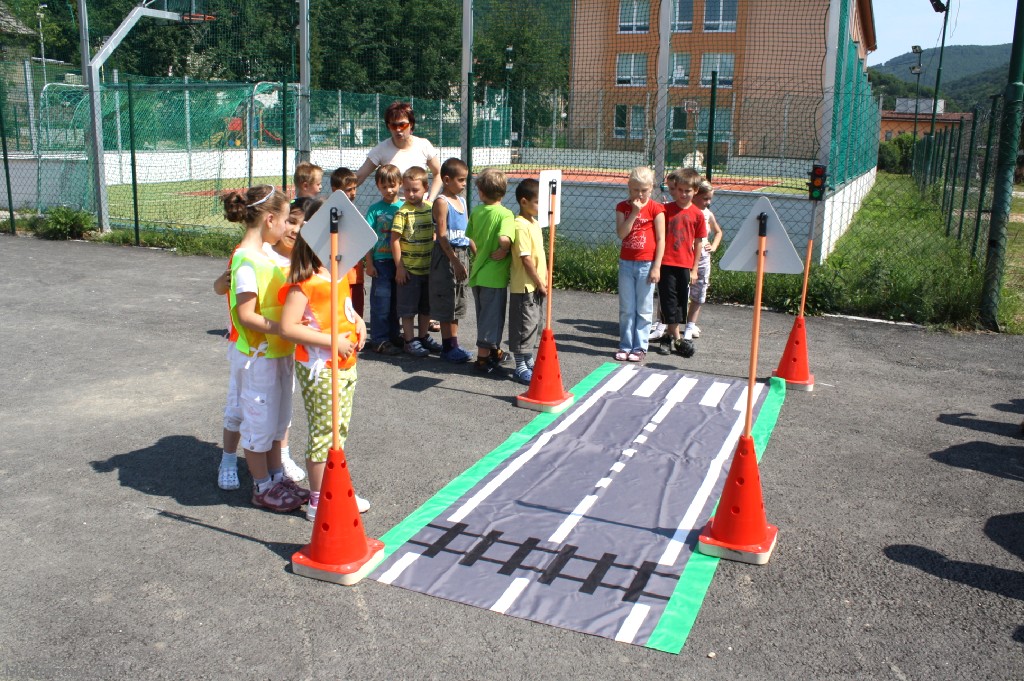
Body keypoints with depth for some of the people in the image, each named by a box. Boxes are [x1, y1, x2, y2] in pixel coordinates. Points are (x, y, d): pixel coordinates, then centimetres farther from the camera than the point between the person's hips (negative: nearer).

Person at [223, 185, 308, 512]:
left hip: (279, 352, 9)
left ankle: (277, 476, 34)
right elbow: (246, 315, -24)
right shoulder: (246, 261, -21)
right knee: (260, 421, 6)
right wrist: (286, 329, -26)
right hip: (259, 356, -9)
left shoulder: (265, 255, 7)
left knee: (278, 418, 19)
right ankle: (263, 487, 20)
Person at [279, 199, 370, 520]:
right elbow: (287, 327, -24)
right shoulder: (305, 280, -19)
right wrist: (332, 341, -24)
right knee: (323, 432, 0)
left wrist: (357, 321, 4)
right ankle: (318, 501, 13)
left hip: (345, 363, 8)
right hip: (319, 367, -8)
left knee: (340, 429, 17)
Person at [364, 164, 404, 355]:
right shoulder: (375, 209, -2)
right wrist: (369, 263, -7)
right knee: (381, 300, 0)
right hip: (381, 261, -3)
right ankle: (379, 339, 6)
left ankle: (394, 335, 26)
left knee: (396, 300, 13)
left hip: (400, 261, 3)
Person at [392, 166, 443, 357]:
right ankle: (409, 340, 14)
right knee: (408, 307, 4)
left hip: (428, 267, 6)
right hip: (409, 268, -5)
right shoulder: (403, 212, -13)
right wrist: (399, 267, -14)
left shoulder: (430, 208, 2)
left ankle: (423, 336, 30)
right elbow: (395, 240, -13)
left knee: (426, 306, 16)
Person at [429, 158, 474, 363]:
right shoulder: (441, 202, -12)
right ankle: (448, 347, 6)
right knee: (446, 302, -1)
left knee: (457, 302, 13)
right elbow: (441, 236, -17)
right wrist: (455, 261, -21)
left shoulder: (461, 201, 12)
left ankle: (453, 344, 22)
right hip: (445, 256, -8)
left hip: (462, 254, 8)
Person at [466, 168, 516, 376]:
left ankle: (493, 351, 33)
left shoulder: (476, 212, 3)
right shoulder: (505, 214, -15)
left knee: (484, 316, 18)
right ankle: (483, 359, 6)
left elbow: (470, 238, 8)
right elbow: (504, 239, -31)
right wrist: (504, 251, -13)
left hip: (477, 272, 7)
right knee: (492, 317, 3)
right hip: (494, 276, -6)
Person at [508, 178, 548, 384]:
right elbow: (526, 258, -21)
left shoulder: (535, 223, 12)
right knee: (524, 326, -1)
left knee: (534, 324, 17)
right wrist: (539, 282, -16)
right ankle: (520, 367, 8)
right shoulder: (521, 226, -18)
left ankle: (528, 361, 29)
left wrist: (544, 278, 11)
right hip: (524, 286, -9)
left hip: (536, 285, 9)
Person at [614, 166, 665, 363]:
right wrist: (634, 212, -15)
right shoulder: (623, 207, 4)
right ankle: (625, 346, 16)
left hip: (646, 264, -3)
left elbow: (660, 239, -5)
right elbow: (621, 234, -8)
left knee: (644, 309, 4)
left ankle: (640, 347, 11)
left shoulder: (655, 208, -4)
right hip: (626, 263, 3)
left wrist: (656, 266, -10)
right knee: (626, 308, 8)